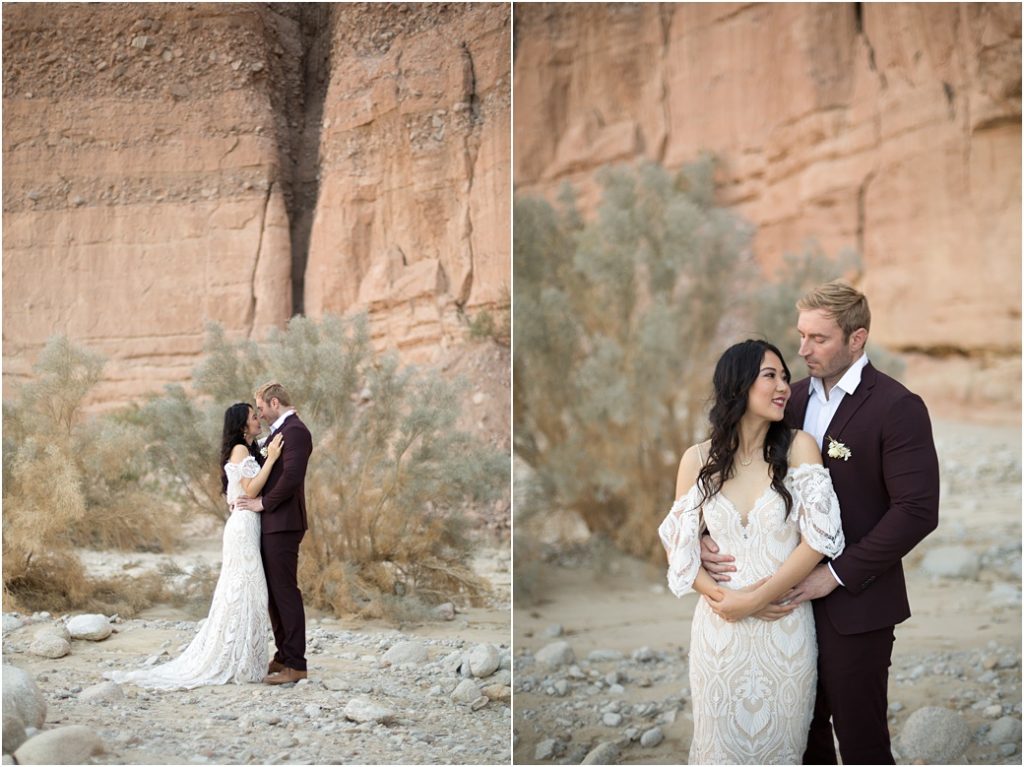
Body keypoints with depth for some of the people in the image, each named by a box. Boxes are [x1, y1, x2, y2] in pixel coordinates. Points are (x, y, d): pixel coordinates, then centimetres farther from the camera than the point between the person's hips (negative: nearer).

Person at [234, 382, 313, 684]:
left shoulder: (295, 431, -14)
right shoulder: (280, 431, 18)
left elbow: (292, 476, -24)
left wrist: (264, 503, -15)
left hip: (283, 524, -10)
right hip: (271, 524, 10)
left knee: (285, 591, -7)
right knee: (273, 591, 13)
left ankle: (295, 664, -3)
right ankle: (284, 656, 21)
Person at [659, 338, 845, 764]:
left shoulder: (798, 447, -5)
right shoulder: (698, 459, 0)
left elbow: (820, 535, -11)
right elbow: (678, 544, 2)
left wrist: (757, 599, -14)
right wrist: (720, 596, -14)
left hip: (785, 628, -1)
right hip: (720, 628, 1)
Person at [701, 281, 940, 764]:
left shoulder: (898, 408, -11)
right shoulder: (794, 398, 9)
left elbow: (917, 511, -17)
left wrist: (836, 575, -18)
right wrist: (709, 536, -6)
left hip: (854, 605, -6)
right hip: (795, 599, 6)